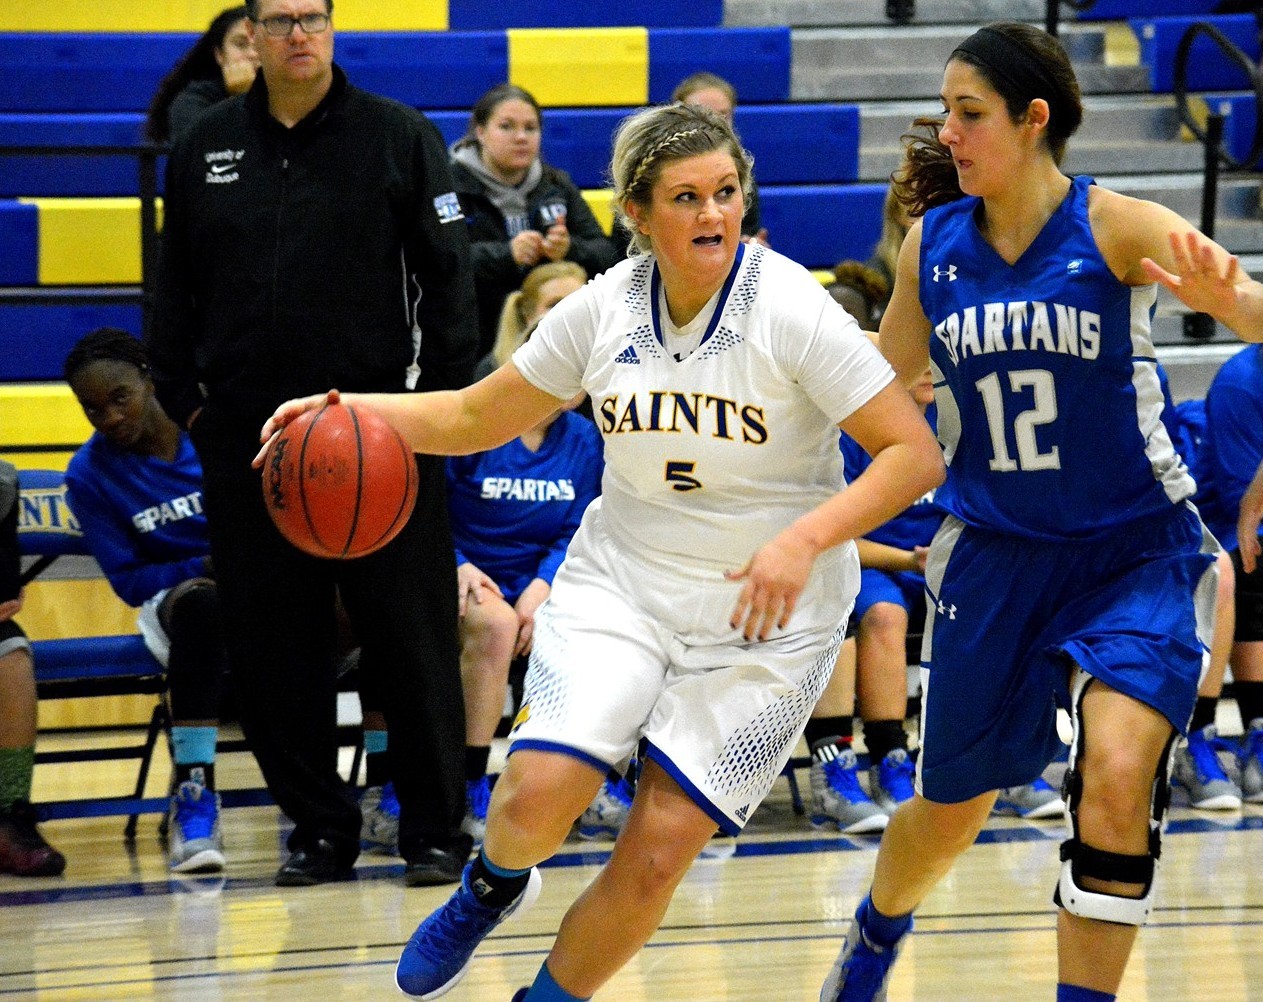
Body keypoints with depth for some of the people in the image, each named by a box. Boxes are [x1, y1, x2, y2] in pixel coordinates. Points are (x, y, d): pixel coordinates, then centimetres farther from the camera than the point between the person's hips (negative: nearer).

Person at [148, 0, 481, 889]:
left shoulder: (400, 137, 2)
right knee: (273, 645, 4)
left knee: (412, 638, -1)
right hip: (246, 438, 3)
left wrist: (442, 397, -6)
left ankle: (436, 830, 7)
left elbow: (448, 274, 1)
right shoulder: (207, 148, 10)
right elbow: (176, 290, 16)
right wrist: (184, 398, 8)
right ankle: (319, 827, 14)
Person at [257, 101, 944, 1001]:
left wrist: (805, 538, -29)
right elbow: (478, 418, 9)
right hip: (622, 578, 3)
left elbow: (915, 454, -16)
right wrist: (350, 411, -6)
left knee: (659, 848, -9)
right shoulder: (605, 308, -3)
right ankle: (493, 886, 18)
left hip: (764, 617, -3)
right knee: (541, 789, -18)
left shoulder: (790, 310, -15)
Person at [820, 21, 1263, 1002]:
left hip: (1136, 551, -4)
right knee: (948, 813, 16)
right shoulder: (933, 242, -2)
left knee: (1117, 772, -27)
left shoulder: (1115, 225, -15)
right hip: (995, 552, 4)